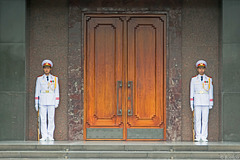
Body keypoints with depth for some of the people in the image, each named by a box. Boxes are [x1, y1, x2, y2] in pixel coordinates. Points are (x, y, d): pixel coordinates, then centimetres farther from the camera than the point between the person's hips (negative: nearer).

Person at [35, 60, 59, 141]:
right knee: (43, 119, -3)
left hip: (51, 102, 0)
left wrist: (57, 102, 2)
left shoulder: (55, 78, 9)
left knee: (51, 119, -4)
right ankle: (44, 136, -1)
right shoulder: (39, 79, 8)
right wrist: (36, 103, 3)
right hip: (42, 102, 0)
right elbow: (37, 91, 8)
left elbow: (56, 91, 9)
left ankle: (50, 136, -1)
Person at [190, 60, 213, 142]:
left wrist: (211, 103, 4)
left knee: (205, 119, -2)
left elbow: (211, 91, 8)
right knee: (197, 119, -4)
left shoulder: (209, 79, 8)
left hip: (206, 101, 0)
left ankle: (204, 137, 1)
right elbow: (192, 91, 7)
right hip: (197, 101, 0)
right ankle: (198, 136, -2)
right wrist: (191, 103, 1)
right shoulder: (194, 79, 6)